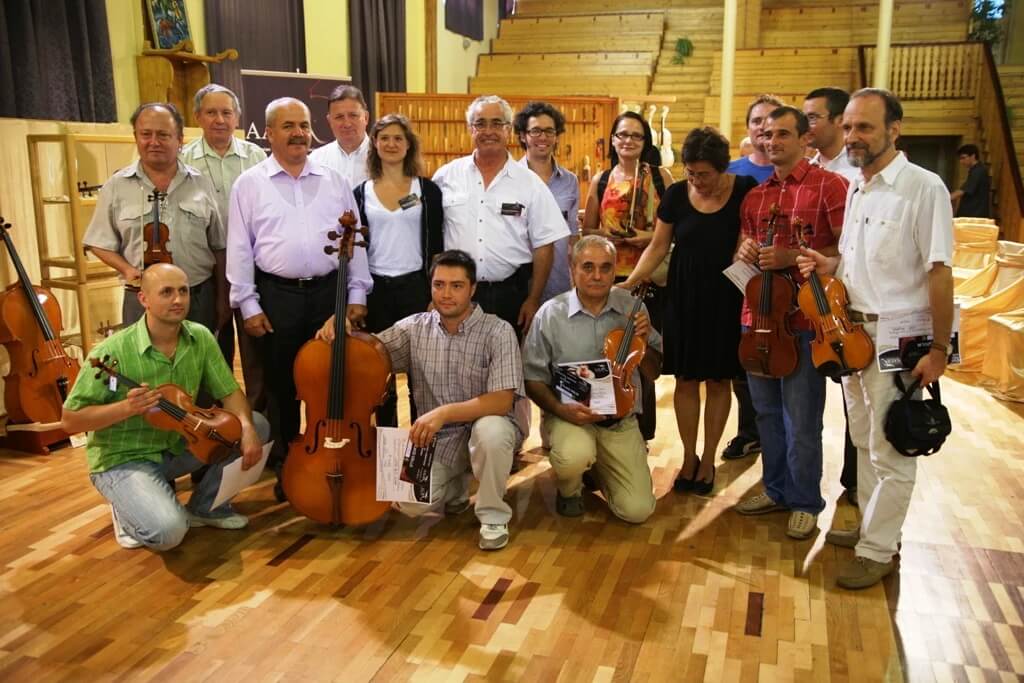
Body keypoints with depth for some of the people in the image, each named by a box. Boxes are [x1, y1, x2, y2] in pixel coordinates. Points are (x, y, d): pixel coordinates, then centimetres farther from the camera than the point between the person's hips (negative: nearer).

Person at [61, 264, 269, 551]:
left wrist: (247, 430, -23)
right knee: (168, 530, -29)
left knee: (257, 425, -7)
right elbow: (69, 421, -16)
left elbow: (229, 392, -3)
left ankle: (205, 506, 11)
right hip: (123, 459, -6)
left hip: (176, 446, 6)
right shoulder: (113, 351, -22)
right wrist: (126, 408, -32)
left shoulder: (200, 338, -7)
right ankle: (128, 509, 8)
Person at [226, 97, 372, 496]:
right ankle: (287, 464, 24)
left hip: (329, 291, 2)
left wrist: (357, 294, 2)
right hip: (277, 296, -1)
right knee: (282, 384, 9)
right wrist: (248, 304, -6)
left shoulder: (333, 181, 7)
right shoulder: (249, 184, 1)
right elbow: (239, 249, -1)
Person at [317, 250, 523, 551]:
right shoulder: (415, 327, -2)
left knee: (491, 430, -38)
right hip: (437, 437, 3)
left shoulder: (498, 331, -16)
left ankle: (493, 516, -11)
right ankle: (456, 488, 18)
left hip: (485, 425, -3)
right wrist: (340, 324, -12)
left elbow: (502, 401, -24)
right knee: (413, 502, -20)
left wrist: (444, 412, -34)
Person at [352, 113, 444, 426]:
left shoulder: (427, 189, 3)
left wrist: (434, 294, -5)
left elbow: (436, 245, 1)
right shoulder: (361, 193, 6)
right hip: (375, 289, 2)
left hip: (415, 286, -1)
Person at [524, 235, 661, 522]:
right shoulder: (551, 314, -7)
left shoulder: (632, 308, 2)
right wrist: (560, 409, -18)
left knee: (638, 509, -10)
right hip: (570, 415, -2)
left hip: (621, 420, 3)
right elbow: (533, 378, -1)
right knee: (574, 456, -37)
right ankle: (570, 489, 3)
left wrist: (643, 343, -10)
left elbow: (653, 372, 11)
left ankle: (600, 469, 25)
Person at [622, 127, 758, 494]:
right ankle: (688, 456, 20)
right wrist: (628, 282, -9)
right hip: (684, 297, 1)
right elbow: (658, 247, 2)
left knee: (718, 379, 8)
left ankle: (708, 459, 22)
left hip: (725, 298, -1)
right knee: (685, 379, 5)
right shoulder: (676, 194, -3)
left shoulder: (745, 190, -7)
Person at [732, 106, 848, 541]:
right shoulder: (755, 196, 14)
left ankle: (805, 502, 18)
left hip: (804, 315, -6)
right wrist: (744, 252, -1)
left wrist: (794, 257, -19)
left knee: (801, 420, 2)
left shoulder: (829, 185, -6)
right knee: (767, 411, 15)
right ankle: (776, 489, 31)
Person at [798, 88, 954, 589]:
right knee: (864, 439, 19)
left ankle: (878, 549, 16)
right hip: (853, 331, 8)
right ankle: (872, 524, 35)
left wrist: (939, 348, -16)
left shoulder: (923, 187, -14)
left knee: (891, 449, 3)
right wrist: (829, 265, -1)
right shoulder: (855, 190, 10)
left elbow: (939, 271, -16)